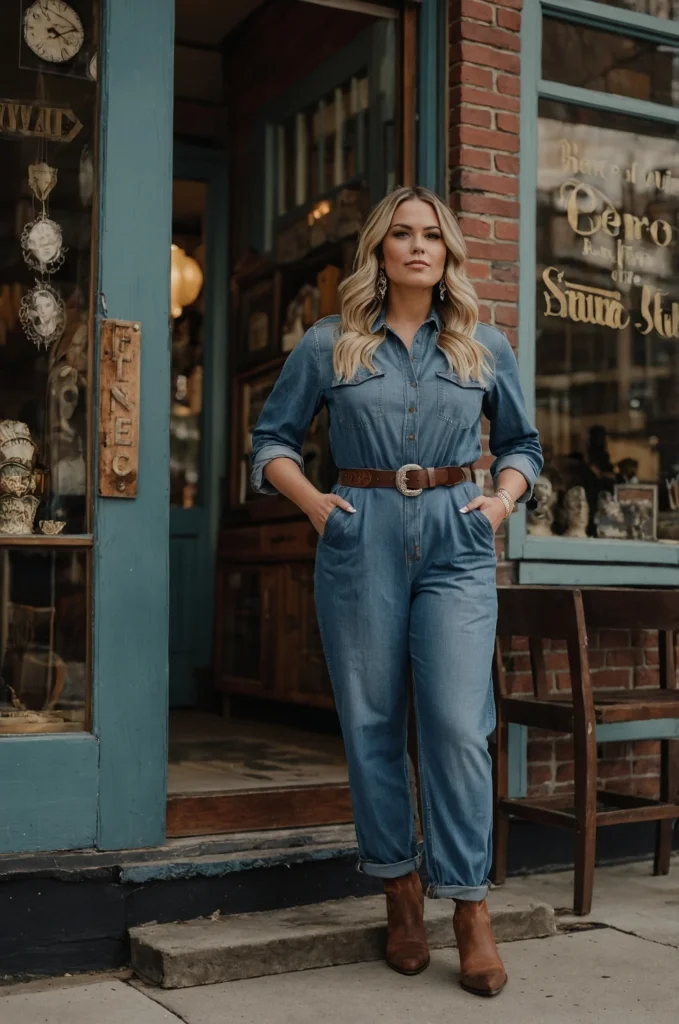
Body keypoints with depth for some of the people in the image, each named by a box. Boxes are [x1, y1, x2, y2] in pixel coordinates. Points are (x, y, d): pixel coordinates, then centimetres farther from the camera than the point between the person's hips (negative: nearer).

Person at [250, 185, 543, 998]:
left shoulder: (485, 348, 11)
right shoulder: (328, 345, 6)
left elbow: (521, 443, 21)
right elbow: (272, 439, 12)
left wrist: (502, 498, 3)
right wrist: (312, 501, -4)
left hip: (456, 542, 0)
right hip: (361, 540, 0)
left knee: (458, 722, -9)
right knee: (371, 723, 4)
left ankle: (470, 910, 1)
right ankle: (400, 892, 19)